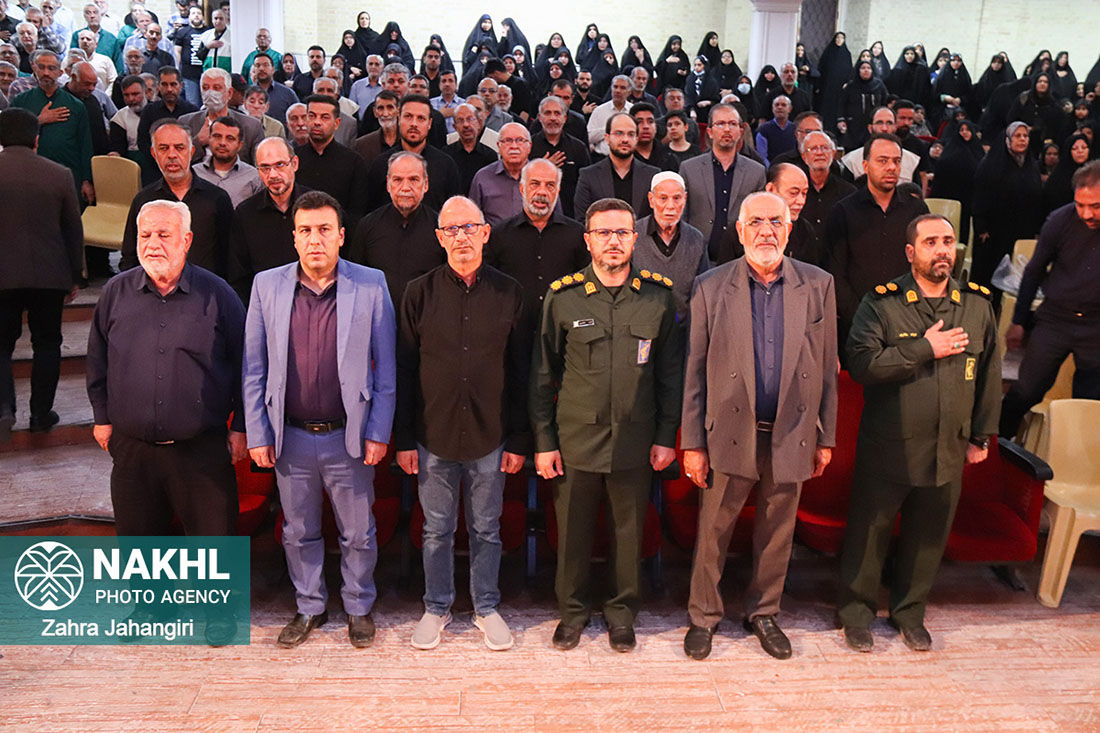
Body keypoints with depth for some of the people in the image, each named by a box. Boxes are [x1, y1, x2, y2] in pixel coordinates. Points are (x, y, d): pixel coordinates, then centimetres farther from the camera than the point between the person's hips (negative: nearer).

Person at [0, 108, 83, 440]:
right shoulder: (59, 174, -3)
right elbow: (74, 230, 3)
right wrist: (75, 276, 13)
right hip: (49, 275, 0)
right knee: (47, 344, 12)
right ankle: (41, 414, 17)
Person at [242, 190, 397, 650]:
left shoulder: (370, 285, -5)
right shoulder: (267, 285, 0)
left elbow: (386, 368, -4)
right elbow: (254, 369, 2)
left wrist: (378, 433, -7)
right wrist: (257, 434, -1)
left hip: (349, 437, -2)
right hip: (290, 437, 2)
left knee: (358, 533, 13)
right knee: (299, 533, 17)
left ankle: (359, 608, 35)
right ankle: (309, 608, 38)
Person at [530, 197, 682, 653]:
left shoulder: (658, 296, 0)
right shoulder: (562, 297, -3)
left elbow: (670, 372, 5)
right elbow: (543, 375, 1)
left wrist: (666, 436, 2)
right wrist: (543, 441, 0)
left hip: (635, 441, 1)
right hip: (576, 439, 0)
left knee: (629, 532, 13)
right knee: (572, 531, 11)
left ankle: (622, 612, 35)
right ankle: (573, 610, 34)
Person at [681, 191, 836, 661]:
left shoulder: (818, 286, 2)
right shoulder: (710, 287, -3)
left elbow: (826, 369, 6)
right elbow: (694, 372, -2)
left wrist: (825, 438, 6)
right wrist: (692, 444, -4)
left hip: (791, 436, 2)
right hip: (729, 434, -2)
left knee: (777, 534, 15)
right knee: (713, 532, 8)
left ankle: (763, 614, 36)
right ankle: (703, 617, 28)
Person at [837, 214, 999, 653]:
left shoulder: (977, 304, 5)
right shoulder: (882, 302, -7)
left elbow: (990, 373, 12)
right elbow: (861, 362, -20)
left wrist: (981, 435, 11)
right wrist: (925, 348, -19)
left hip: (948, 450, 4)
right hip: (887, 448, -3)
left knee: (928, 535, 15)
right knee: (869, 531, 8)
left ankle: (909, 612, 35)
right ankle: (856, 612, 26)